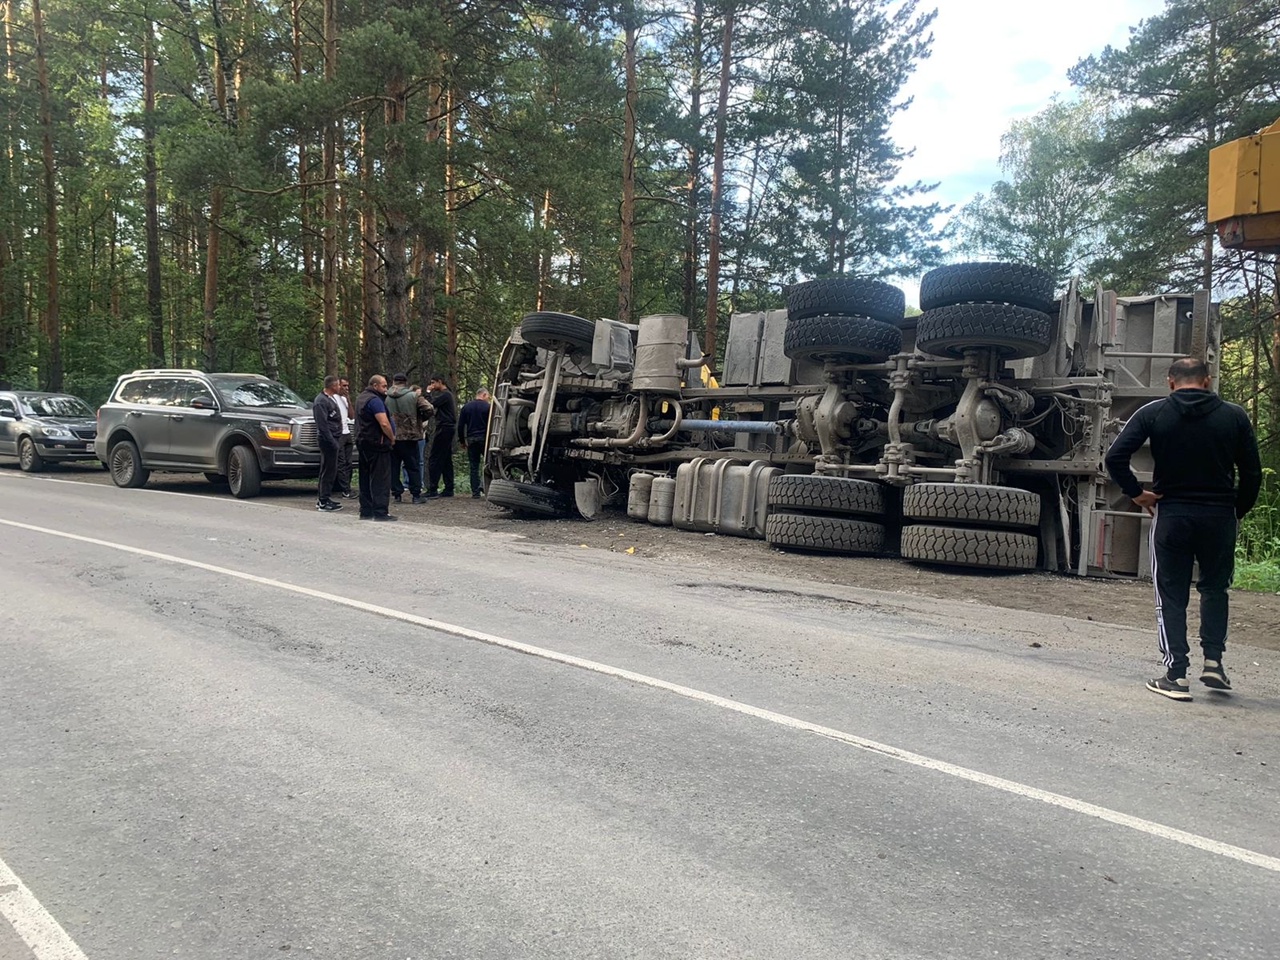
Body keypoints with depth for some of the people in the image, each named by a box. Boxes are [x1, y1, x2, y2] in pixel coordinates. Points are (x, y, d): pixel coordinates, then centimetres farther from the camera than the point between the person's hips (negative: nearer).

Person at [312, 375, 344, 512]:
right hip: (328, 440, -10)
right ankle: (324, 502, -4)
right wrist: (332, 441, -22)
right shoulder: (321, 401, -14)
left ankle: (323, 499, 21)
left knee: (329, 470, 14)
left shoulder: (329, 399, 18)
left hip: (333, 439, 10)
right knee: (328, 470, -7)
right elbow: (322, 424, -19)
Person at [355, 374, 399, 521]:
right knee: (381, 479, -8)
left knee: (365, 479, 12)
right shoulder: (374, 400, -15)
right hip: (377, 444, -10)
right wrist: (392, 438, -9)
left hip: (363, 443, 10)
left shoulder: (360, 398, 17)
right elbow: (384, 423, -24)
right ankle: (381, 512, -10)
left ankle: (366, 511, 16)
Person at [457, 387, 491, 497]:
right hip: (484, 439, -3)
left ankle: (475, 491, 0)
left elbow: (460, 425, 7)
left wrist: (461, 441, 13)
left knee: (474, 467, 3)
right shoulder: (487, 407, -2)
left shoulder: (466, 406, 8)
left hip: (471, 440, 3)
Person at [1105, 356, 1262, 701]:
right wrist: (1237, 511, 12)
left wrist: (1136, 493, -3)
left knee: (1171, 596, 6)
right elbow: (1252, 472, 1)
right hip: (1220, 515, 1)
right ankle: (1213, 662, 14)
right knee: (1215, 588, 21)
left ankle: (1175, 675, 3)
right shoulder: (1234, 416, 1)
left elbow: (1115, 457, -13)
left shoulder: (1154, 413, -3)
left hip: (1171, 514, -1)